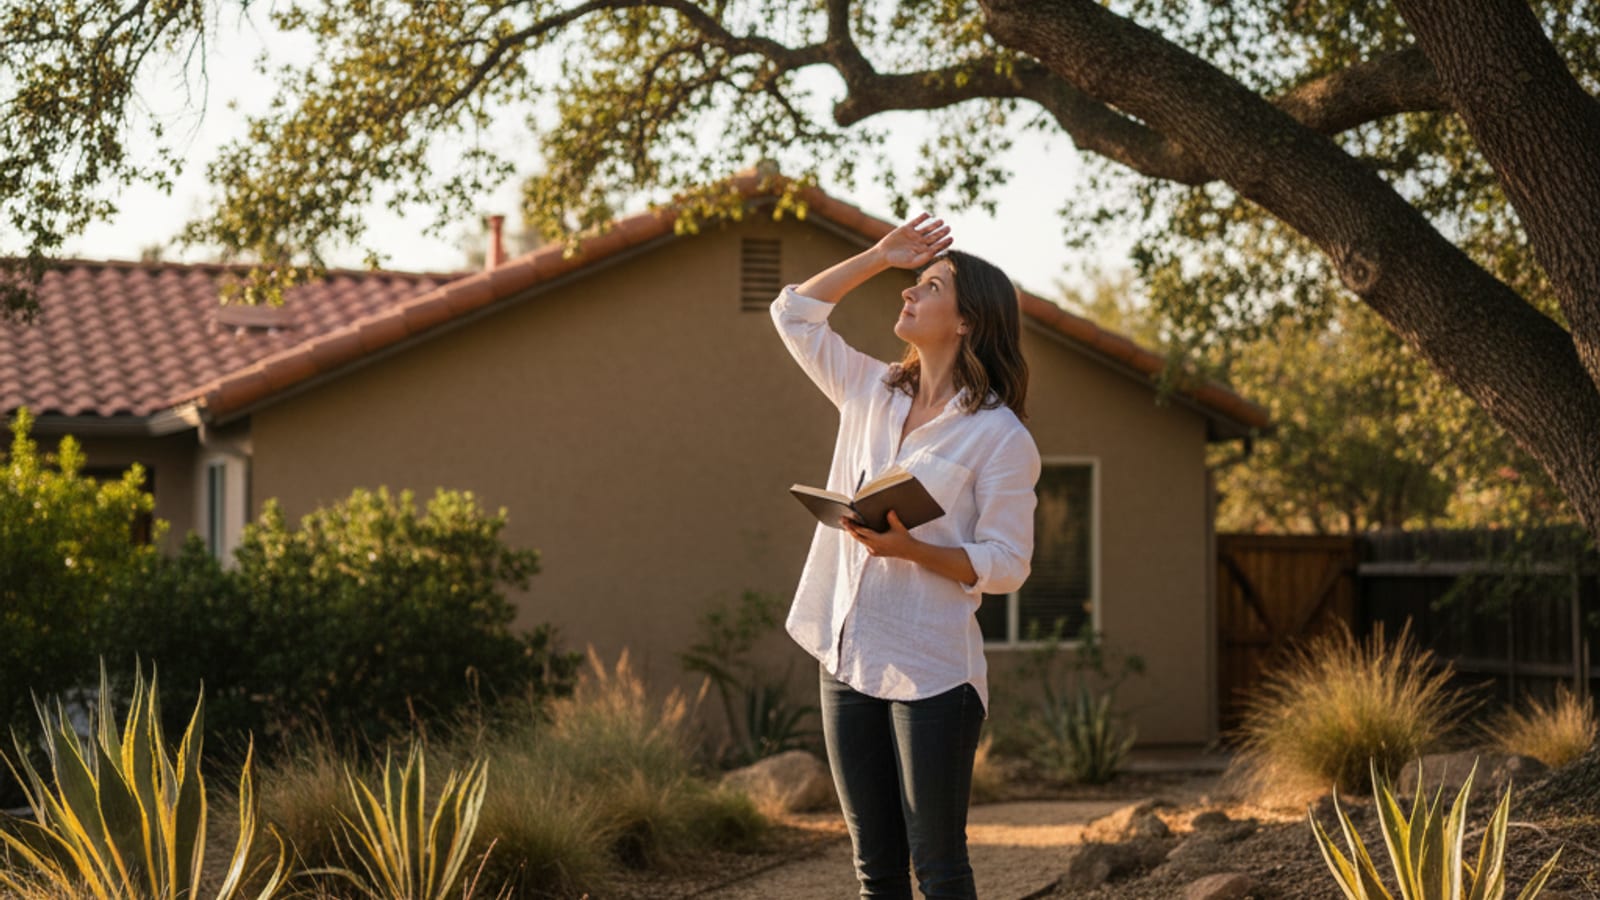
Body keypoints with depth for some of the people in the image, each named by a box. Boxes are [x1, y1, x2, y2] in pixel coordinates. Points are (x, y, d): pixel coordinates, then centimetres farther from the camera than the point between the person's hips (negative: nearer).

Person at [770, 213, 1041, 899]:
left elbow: (1006, 564, -11)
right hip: (848, 661, 6)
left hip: (930, 670, -6)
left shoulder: (1000, 436, -7)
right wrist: (879, 256, 14)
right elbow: (793, 314, 20)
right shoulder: (872, 393, 12)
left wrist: (912, 549, -25)